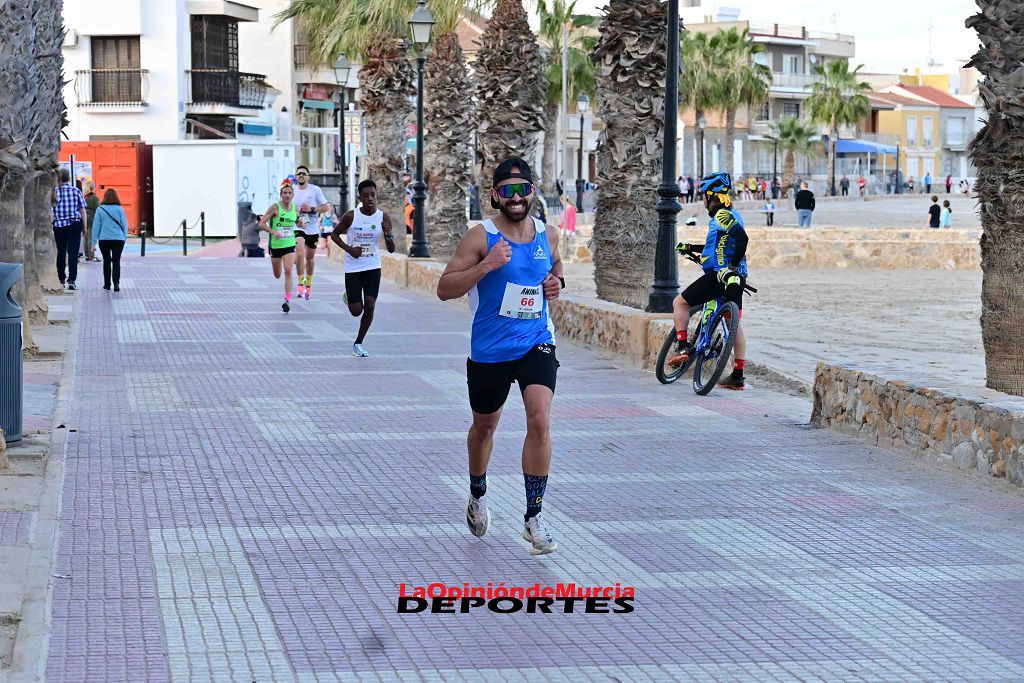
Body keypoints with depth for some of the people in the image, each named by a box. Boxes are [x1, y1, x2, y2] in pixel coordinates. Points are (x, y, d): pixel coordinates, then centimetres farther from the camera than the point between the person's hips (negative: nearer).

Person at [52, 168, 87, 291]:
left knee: (61, 253, 14)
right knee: (73, 253, -3)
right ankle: (71, 280, -12)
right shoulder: (76, 191, -2)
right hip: (74, 225, -1)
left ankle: (61, 279, 22)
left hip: (59, 226, 1)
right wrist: (84, 227, 8)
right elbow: (83, 211, -1)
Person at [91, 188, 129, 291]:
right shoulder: (120, 209, -3)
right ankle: (116, 283, -15)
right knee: (116, 261, -1)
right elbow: (124, 225, 2)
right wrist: (124, 238, 13)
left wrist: (94, 242, 4)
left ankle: (107, 284, 18)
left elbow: (96, 226, 0)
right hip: (118, 239, -1)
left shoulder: (100, 210, -3)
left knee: (106, 261, 14)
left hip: (104, 239, 1)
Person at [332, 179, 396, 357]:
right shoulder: (351, 216, -11)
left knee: (370, 306, -9)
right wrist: (349, 249, -12)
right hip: (353, 268, -1)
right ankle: (348, 297, 38)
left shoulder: (383, 218, -6)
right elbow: (335, 234, 4)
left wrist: (388, 235, -26)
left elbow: (391, 250, -5)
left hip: (373, 267, 1)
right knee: (356, 311, -1)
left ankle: (358, 343, 10)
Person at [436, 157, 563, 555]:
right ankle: (477, 496, 46)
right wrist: (487, 265, -27)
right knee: (484, 425, 17)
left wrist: (557, 284, 1)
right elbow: (444, 289, -14)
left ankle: (534, 518, -10)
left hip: (536, 344, 1)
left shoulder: (548, 236, 3)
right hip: (489, 350, -1)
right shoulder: (480, 237, -11)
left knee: (540, 421, -18)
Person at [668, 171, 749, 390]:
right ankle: (738, 376, 10)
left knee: (680, 303, 6)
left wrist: (732, 266, -24)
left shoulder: (722, 215, -11)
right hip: (735, 280, 9)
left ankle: (682, 347, -2)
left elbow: (742, 238, -27)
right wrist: (689, 248, 36)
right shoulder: (730, 215, 19)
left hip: (719, 275, -9)